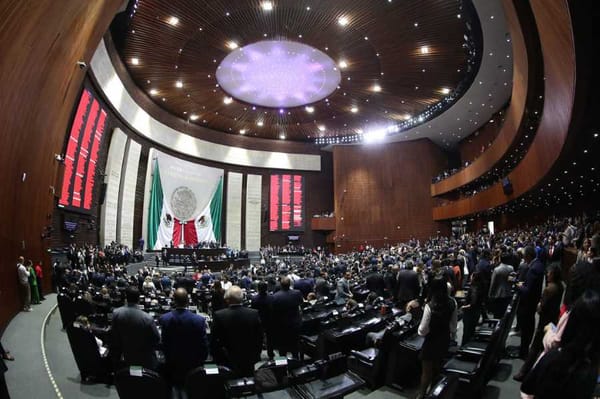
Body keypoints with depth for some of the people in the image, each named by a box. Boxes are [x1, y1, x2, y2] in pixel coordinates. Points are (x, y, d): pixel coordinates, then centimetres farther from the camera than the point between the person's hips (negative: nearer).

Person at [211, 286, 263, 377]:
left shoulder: (219, 315, -16)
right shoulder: (254, 313, -11)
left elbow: (214, 342, -7)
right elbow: (260, 339, -1)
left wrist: (217, 359, 8)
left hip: (228, 364, -1)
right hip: (251, 363, 2)